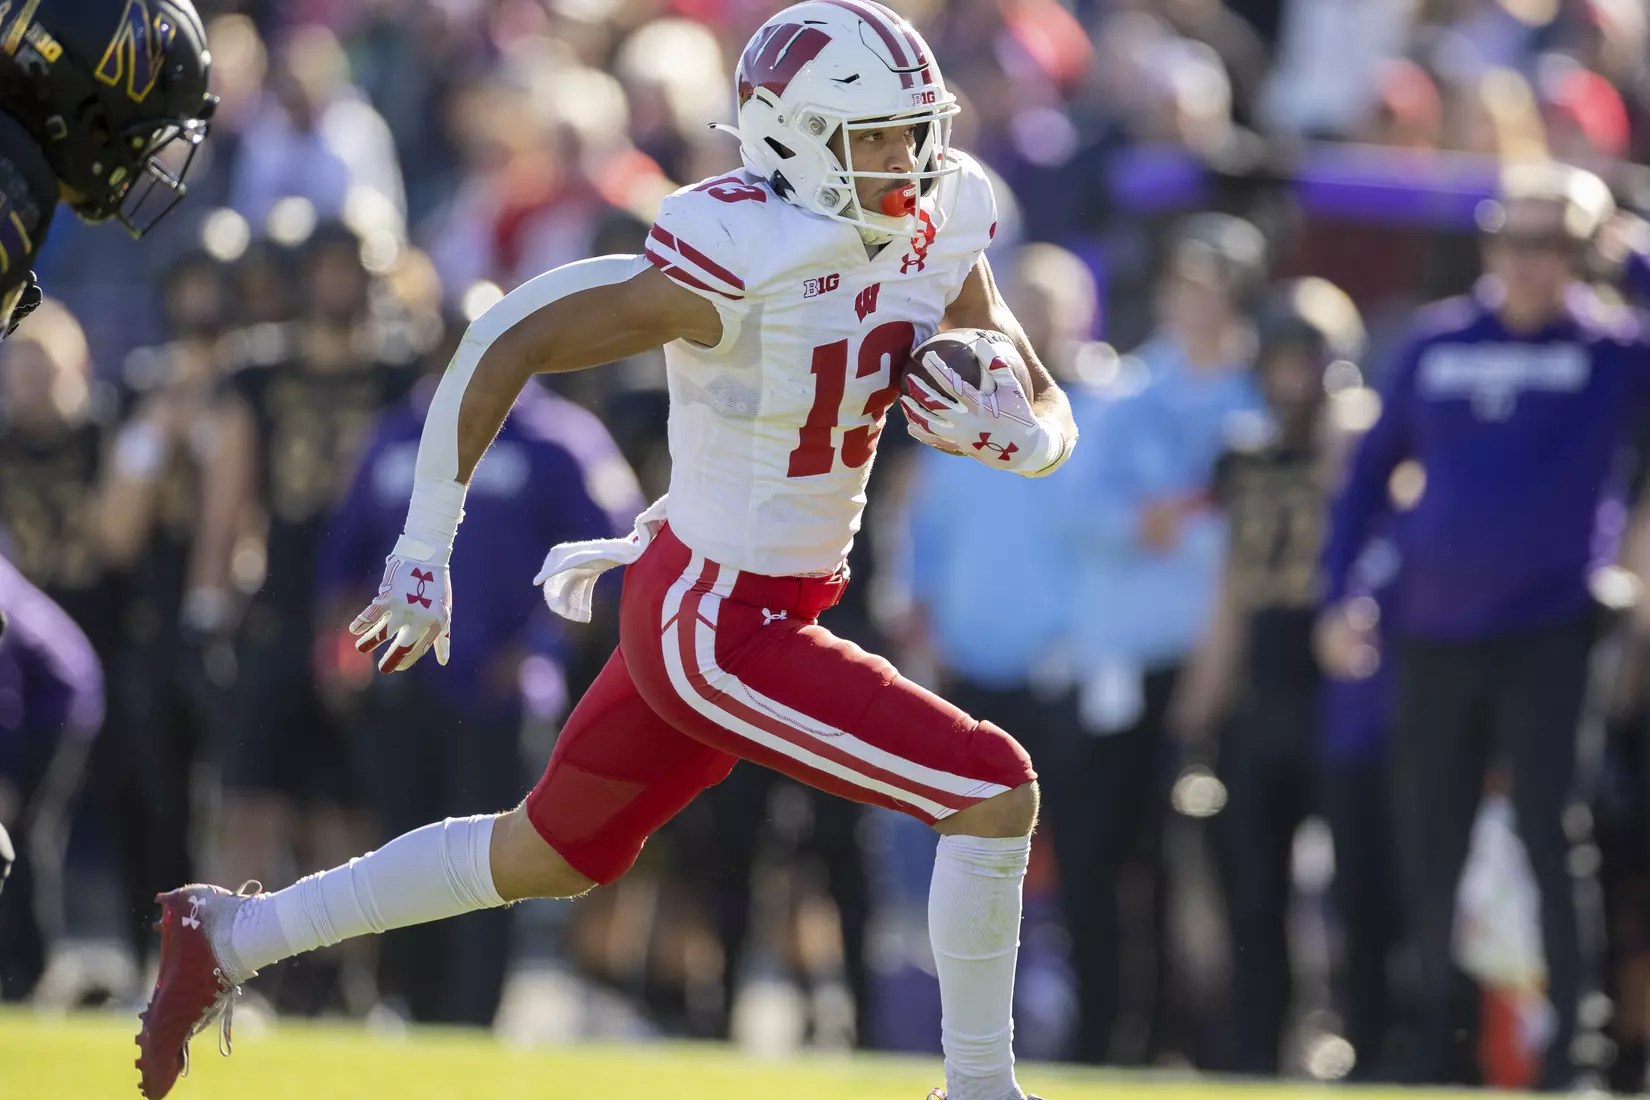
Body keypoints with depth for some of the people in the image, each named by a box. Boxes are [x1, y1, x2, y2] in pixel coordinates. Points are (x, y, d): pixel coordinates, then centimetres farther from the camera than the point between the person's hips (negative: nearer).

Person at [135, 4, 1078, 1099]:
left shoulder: (936, 234, -2)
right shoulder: (743, 266, -25)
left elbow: (1052, 418, 5)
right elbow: (508, 343, -20)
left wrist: (1003, 431, -20)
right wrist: (424, 551, -17)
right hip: (721, 632, -9)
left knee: (548, 857, 23)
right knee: (995, 791, -12)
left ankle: (229, 938, 35)